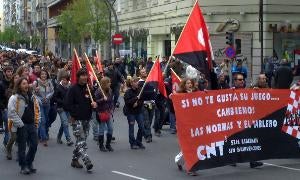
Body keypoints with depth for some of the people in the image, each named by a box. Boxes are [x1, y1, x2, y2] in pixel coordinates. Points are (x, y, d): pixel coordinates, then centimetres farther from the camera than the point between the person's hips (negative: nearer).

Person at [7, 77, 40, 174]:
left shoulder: (32, 97, 13)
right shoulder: (14, 98, -9)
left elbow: (37, 109, 21)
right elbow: (12, 113, -16)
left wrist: (36, 121, 11)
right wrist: (20, 124, -16)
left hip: (32, 125, 6)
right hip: (21, 126, -6)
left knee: (34, 145, 7)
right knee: (22, 147, 1)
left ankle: (29, 163, 24)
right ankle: (23, 166, 11)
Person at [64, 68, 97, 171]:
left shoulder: (89, 88, 12)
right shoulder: (73, 89, -8)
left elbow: (92, 100, 24)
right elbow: (67, 104, -11)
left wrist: (94, 104, 1)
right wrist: (74, 115, -15)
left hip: (87, 119, 7)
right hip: (77, 120, -7)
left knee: (81, 141, 12)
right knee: (81, 140, -13)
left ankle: (75, 160, 24)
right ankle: (87, 162, -23)